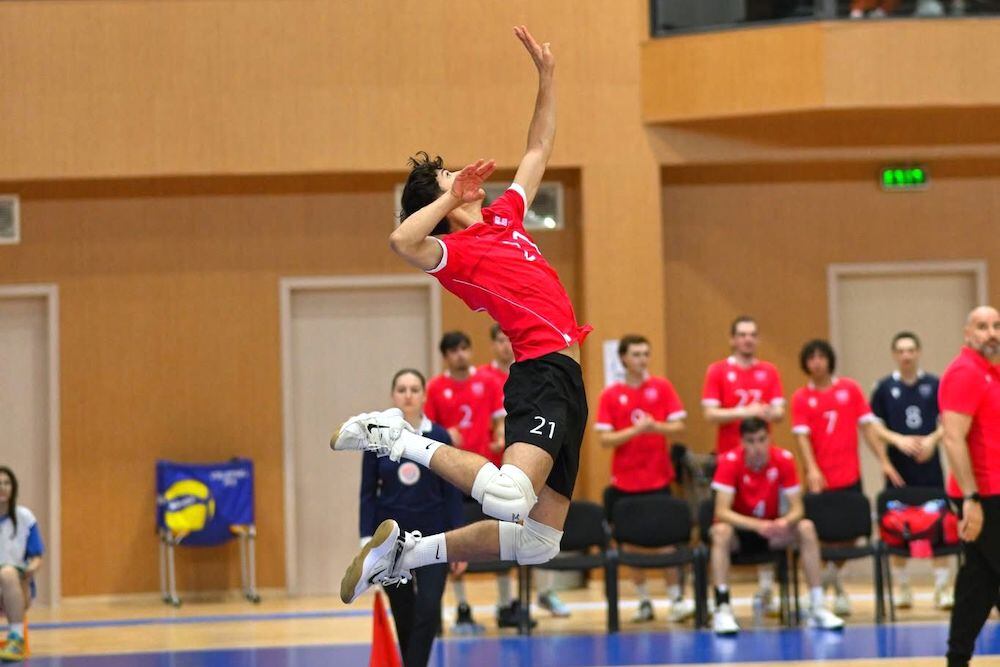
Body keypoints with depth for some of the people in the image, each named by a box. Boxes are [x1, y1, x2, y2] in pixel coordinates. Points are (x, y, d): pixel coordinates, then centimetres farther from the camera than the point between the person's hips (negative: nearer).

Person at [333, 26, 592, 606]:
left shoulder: (504, 218, 19)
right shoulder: (454, 251, -6)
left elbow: (539, 151, 31)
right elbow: (403, 241, -29)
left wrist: (547, 74, 26)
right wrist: (452, 196, -16)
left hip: (565, 382, 8)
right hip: (543, 373, -8)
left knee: (539, 542, 6)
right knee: (509, 496, -31)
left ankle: (408, 551, 13)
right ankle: (400, 438, -10)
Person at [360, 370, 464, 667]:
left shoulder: (440, 437, -4)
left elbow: (452, 493, -1)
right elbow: (368, 493, -1)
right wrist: (367, 540, -8)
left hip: (432, 536, -1)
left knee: (428, 611, -14)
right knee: (403, 614, 9)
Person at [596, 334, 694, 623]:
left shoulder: (662, 387, 1)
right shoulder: (610, 395, 0)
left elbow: (678, 426, -1)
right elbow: (605, 439, -5)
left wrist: (655, 427, -20)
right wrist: (635, 430, -19)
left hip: (658, 477, -1)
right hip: (625, 480, 1)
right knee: (632, 540, 4)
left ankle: (676, 598, 4)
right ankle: (644, 601, 14)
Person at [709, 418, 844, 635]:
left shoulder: (784, 459, -13)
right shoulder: (730, 461, -21)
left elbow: (797, 508, -12)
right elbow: (722, 512, -28)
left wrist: (785, 521, -36)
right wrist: (757, 525, -43)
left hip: (770, 530, 3)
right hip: (740, 531, -3)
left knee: (806, 528, -24)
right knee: (721, 531, -36)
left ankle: (818, 608, -20)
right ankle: (723, 609, -38)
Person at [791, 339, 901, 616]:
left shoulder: (850, 388, 5)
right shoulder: (801, 398, 1)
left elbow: (868, 425, 5)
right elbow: (802, 435, -7)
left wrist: (884, 461, -1)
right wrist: (812, 469, -22)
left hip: (850, 476, 2)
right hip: (820, 479, -2)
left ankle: (835, 574, 27)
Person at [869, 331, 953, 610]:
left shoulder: (934, 385, 2)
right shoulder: (884, 387, 2)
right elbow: (873, 424, 2)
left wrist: (932, 440, -13)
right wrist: (898, 440, -13)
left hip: (930, 465, 0)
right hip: (898, 467, 0)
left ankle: (943, 588, 4)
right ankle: (903, 589, 15)